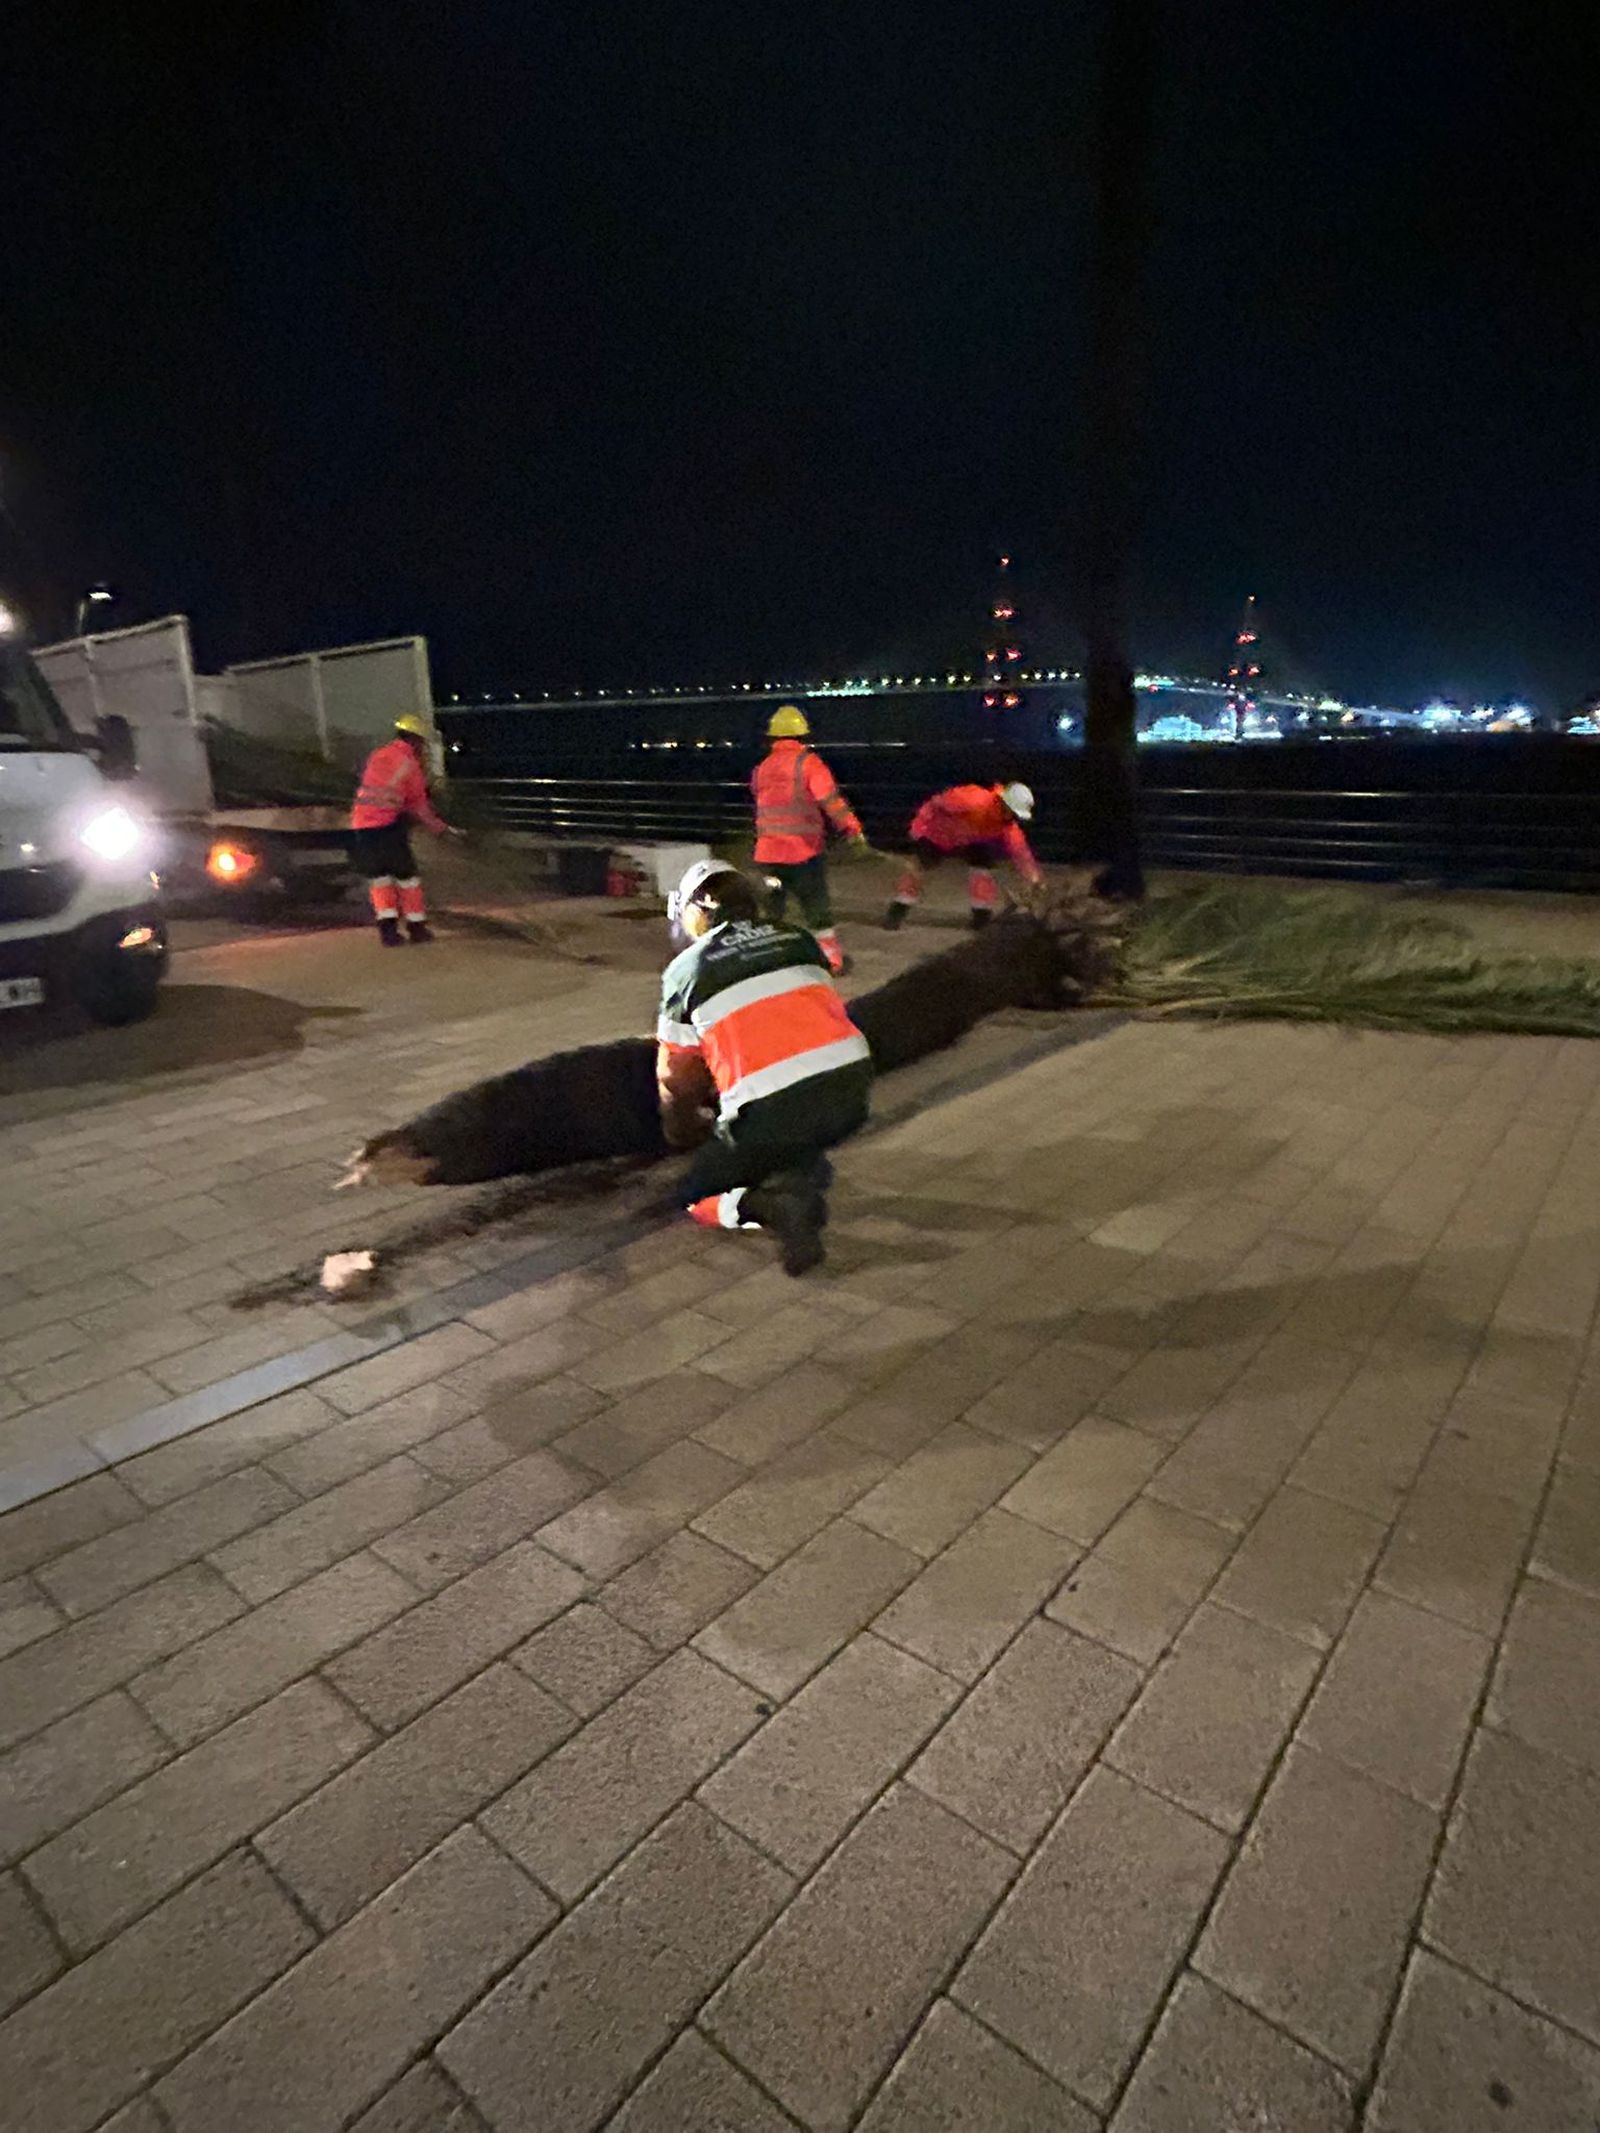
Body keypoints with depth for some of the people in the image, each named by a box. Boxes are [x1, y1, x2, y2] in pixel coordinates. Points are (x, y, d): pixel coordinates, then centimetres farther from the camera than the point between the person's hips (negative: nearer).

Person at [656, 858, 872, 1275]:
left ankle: (774, 1206, -10)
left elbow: (677, 1076, 15)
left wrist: (684, 1134, 37)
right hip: (853, 1091, 5)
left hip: (768, 1113, -4)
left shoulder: (685, 969, 9)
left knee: (697, 1197, 17)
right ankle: (806, 1171, 11)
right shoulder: (798, 940, 17)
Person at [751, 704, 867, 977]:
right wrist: (854, 830, -12)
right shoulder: (807, 762, -8)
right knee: (817, 907, 5)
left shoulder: (763, 767, 9)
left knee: (771, 906, 14)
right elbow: (831, 800, -16)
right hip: (803, 849, -4)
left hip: (768, 851, 4)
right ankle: (833, 961, 11)